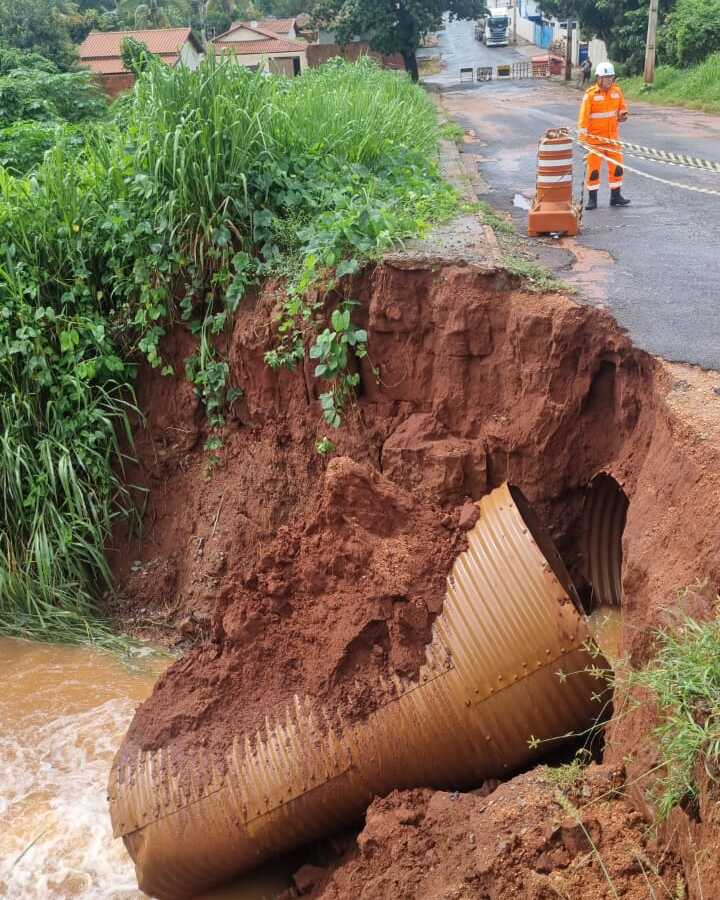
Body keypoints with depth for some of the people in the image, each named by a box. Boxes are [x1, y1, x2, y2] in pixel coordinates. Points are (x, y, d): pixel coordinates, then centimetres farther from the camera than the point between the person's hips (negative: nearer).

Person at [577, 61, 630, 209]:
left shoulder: (617, 90, 4)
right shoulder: (590, 94, -11)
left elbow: (621, 106, 19)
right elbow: (584, 116, -12)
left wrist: (623, 114, -4)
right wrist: (583, 136, -16)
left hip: (612, 136, 5)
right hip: (594, 137, -5)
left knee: (616, 166, 5)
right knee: (593, 168, 0)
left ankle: (616, 196, 17)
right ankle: (592, 199, 10)